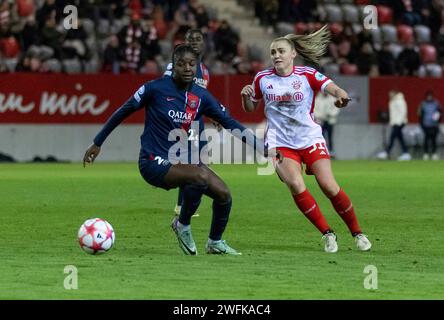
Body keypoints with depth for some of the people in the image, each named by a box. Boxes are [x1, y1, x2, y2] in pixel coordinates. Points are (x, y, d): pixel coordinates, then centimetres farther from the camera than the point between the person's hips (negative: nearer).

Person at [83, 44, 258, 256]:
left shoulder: (201, 97, 1)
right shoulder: (156, 88, -12)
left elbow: (228, 121, 7)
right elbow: (123, 112, -1)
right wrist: (97, 143, 4)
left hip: (182, 159, 6)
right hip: (154, 163, -6)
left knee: (223, 194, -6)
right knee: (201, 176, -31)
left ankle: (215, 242, 21)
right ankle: (183, 224, -7)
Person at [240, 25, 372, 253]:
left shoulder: (307, 75, -4)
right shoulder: (262, 79, 3)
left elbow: (332, 88, -17)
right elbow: (250, 108, 15)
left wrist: (341, 95, -40)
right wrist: (246, 96, -8)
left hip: (310, 139, -1)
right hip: (280, 144, 1)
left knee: (329, 186, -12)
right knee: (296, 186, -22)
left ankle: (357, 233, 7)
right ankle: (327, 234, -8)